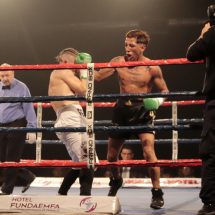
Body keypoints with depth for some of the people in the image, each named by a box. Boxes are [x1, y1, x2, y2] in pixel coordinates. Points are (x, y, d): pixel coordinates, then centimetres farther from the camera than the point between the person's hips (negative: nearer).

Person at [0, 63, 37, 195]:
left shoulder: (21, 87, -7)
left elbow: (29, 109, -8)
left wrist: (31, 129, -12)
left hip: (17, 126, -6)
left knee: (12, 159, -1)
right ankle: (27, 178, 24)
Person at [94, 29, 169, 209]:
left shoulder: (152, 68, -9)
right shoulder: (118, 62, -1)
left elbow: (164, 90, -1)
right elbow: (97, 77, 4)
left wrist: (158, 101, -20)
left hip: (142, 110, -4)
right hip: (122, 110, 4)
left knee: (148, 151, -19)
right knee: (112, 153, 15)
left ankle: (157, 194, -7)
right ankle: (116, 181, 45)